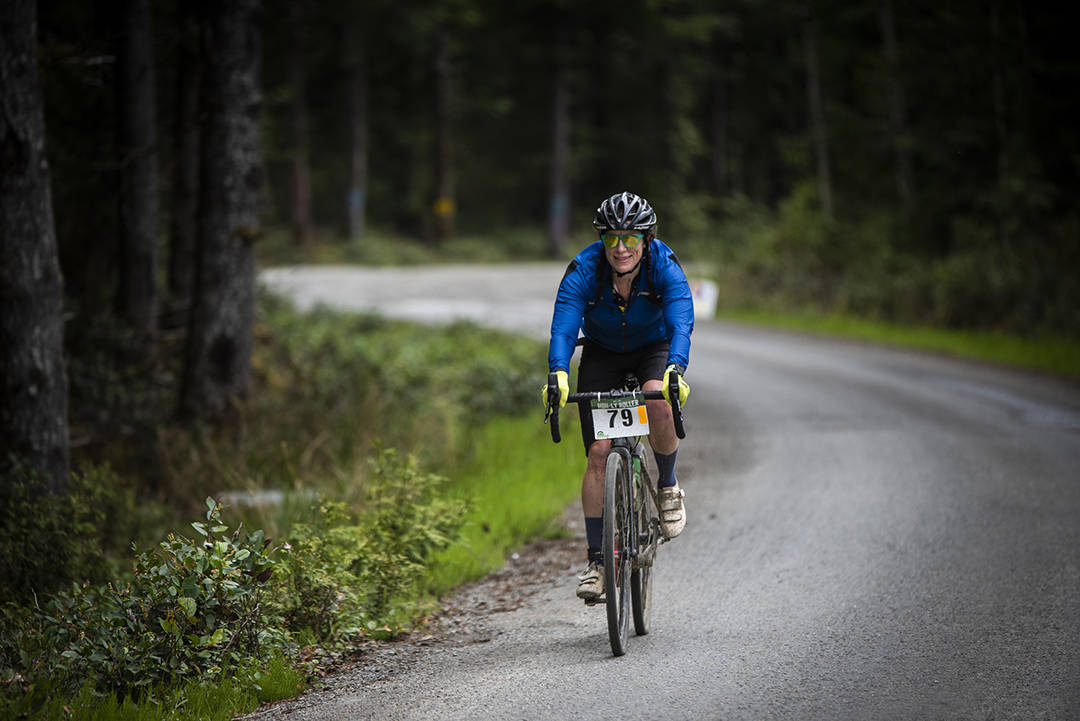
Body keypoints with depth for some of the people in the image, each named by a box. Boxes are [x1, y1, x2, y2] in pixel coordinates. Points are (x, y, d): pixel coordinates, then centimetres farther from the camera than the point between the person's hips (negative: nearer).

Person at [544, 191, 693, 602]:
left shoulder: (664, 267, -28)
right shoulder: (584, 271, -27)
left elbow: (681, 323, -41)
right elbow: (563, 328, -37)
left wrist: (675, 370, -60)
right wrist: (558, 375, -57)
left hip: (655, 349, -1)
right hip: (602, 354, 1)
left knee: (659, 400, -34)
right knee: (597, 453, -11)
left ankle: (668, 486, -7)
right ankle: (596, 560, -4)